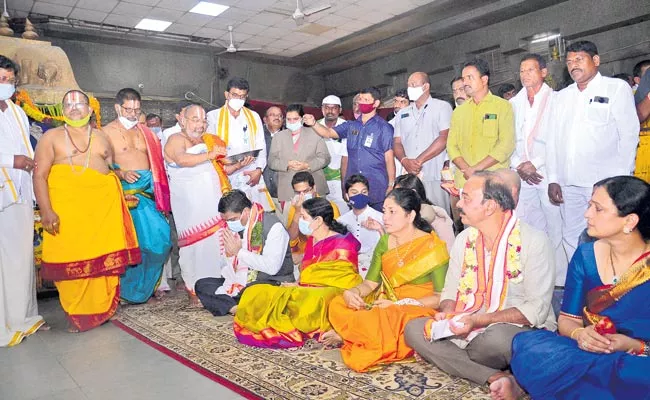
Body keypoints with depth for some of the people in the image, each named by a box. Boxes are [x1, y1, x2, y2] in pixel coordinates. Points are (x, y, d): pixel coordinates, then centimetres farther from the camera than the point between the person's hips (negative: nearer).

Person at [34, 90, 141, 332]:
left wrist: (121, 174, 5)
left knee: (104, 258, -1)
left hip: (104, 207, 3)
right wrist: (46, 211, -11)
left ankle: (101, 309, 13)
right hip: (67, 210, -2)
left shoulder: (101, 137, 18)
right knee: (72, 261, -3)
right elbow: (39, 177, -1)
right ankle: (77, 314, 10)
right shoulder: (51, 137, 7)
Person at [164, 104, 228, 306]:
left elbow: (221, 169, 28)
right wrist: (209, 155, -25)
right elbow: (182, 160, -19)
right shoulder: (176, 139, 3)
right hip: (191, 204, -5)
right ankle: (195, 291, 0)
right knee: (197, 243, -7)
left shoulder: (208, 141, 23)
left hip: (214, 202, 6)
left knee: (216, 243, 0)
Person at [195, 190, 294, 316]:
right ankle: (235, 308, -21)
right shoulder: (234, 227, 6)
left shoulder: (273, 226, -15)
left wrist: (239, 251, -19)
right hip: (241, 281, 8)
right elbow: (232, 263, 12)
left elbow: (272, 267, -24)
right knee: (201, 285, -3)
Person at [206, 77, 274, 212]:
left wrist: (258, 169, -2)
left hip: (251, 177, 2)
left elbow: (261, 146, 13)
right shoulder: (213, 116, 7)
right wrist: (226, 168, -13)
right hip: (225, 176, -2)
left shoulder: (254, 116, 16)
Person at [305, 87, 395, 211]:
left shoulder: (384, 128, -2)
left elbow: (389, 159, -3)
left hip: (376, 189, -4)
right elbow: (328, 133, 3)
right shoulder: (351, 126, 11)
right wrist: (313, 123, -16)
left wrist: (391, 185, -6)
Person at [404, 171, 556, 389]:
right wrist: (446, 314, -12)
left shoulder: (534, 241, -12)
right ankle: (494, 377, -22)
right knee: (414, 329, -15)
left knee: (496, 337, -39)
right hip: (469, 328, 6)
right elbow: (450, 291, 11)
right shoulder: (464, 239, 6)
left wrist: (479, 320, -25)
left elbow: (536, 309, -17)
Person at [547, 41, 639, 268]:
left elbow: (629, 135, -2)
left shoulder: (617, 88, 3)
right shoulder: (562, 97, 17)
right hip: (569, 184, 5)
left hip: (603, 182, -4)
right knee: (571, 240, 8)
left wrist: (620, 181, -8)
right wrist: (553, 179, 6)